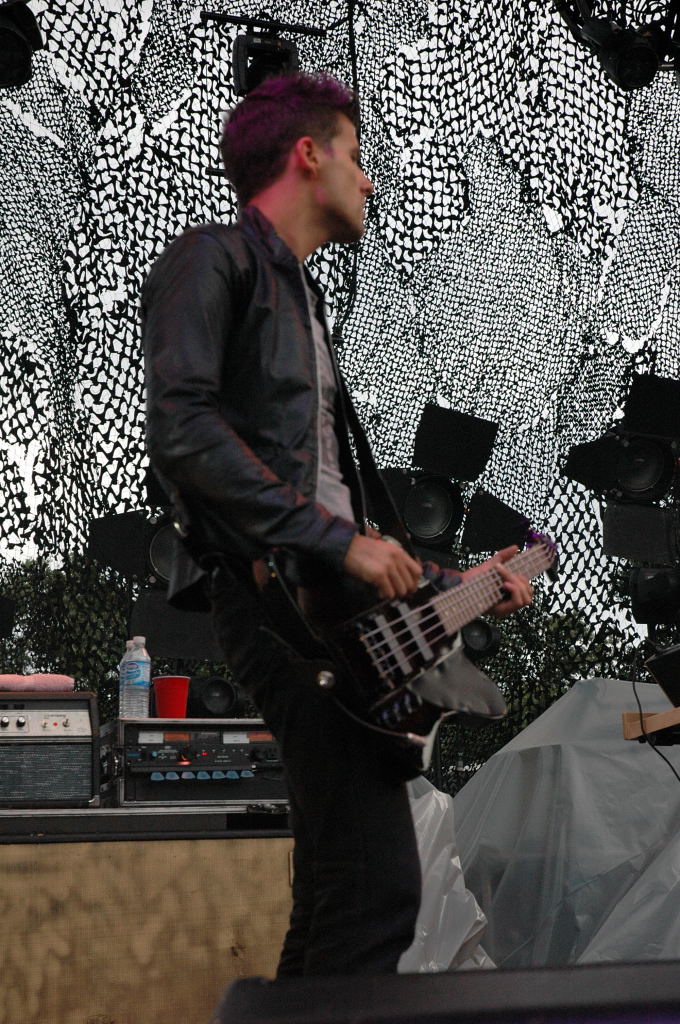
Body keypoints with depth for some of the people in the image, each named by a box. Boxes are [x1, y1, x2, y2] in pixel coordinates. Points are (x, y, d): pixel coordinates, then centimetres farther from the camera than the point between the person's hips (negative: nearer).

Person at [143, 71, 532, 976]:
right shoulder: (215, 260, -1)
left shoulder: (301, 293, 28)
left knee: (337, 892, 10)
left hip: (337, 596, 10)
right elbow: (183, 433, -17)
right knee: (376, 886, -17)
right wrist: (340, 540, -17)